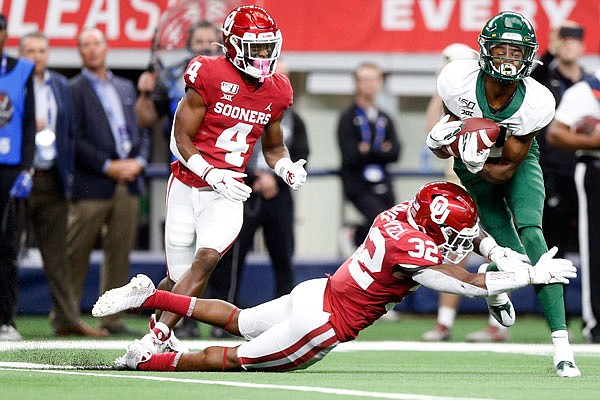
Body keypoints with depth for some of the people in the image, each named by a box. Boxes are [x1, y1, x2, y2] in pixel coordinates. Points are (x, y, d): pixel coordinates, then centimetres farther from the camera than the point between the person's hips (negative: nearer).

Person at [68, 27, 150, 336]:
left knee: (119, 255, 4)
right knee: (76, 255, -4)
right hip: (91, 186, -5)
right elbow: (74, 139, -8)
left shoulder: (125, 88, 19)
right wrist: (108, 166, -13)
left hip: (128, 183, 5)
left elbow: (141, 130, 19)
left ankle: (111, 318, 8)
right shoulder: (73, 90, 0)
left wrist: (139, 160, 0)